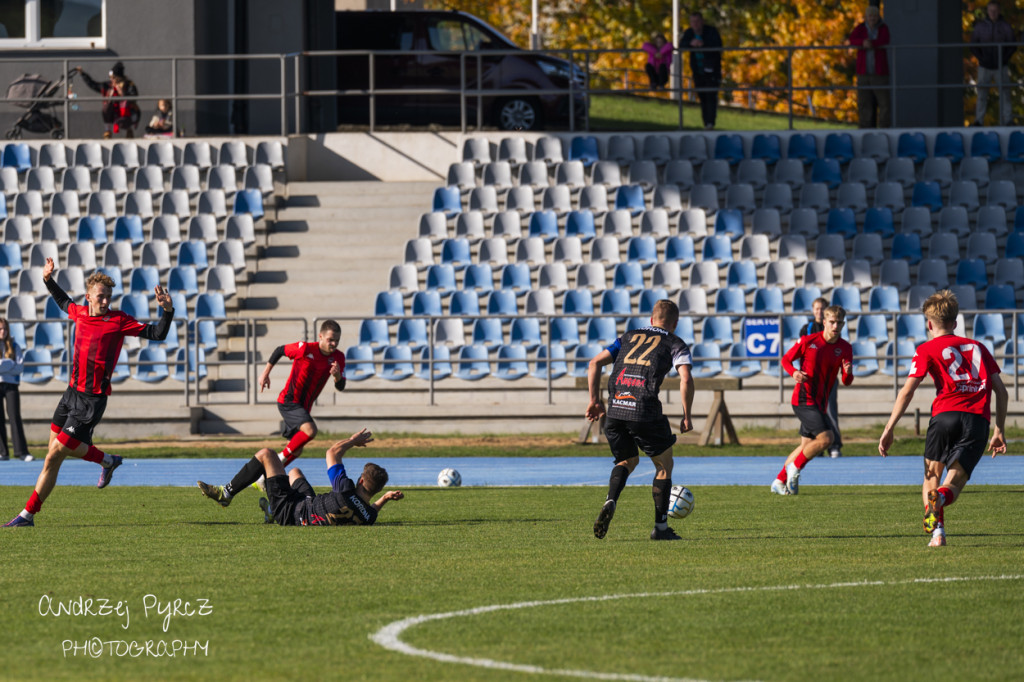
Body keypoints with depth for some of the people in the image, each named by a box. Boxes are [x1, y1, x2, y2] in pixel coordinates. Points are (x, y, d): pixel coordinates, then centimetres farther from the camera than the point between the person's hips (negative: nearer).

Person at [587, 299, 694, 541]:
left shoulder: (629, 337, 24)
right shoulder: (675, 344, 12)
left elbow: (595, 363, 16)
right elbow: (686, 379, -6)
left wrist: (595, 401, 18)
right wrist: (686, 417, 1)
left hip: (615, 409, 4)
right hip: (645, 410, -4)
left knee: (628, 460, 24)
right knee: (664, 464, 15)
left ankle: (610, 502, -5)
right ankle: (660, 527, 13)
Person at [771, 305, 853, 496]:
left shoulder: (845, 349, 3)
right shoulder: (808, 341, -8)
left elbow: (846, 382, 2)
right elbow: (786, 359, 3)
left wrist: (848, 373, -22)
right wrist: (794, 372, -19)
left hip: (820, 404, 7)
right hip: (804, 399, -7)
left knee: (807, 445, 14)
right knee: (826, 437, -21)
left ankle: (779, 482, 29)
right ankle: (795, 468, -2)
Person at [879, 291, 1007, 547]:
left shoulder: (927, 349, 15)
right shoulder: (977, 347, 27)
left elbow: (907, 392, 4)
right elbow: (1000, 390, 21)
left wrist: (888, 430, 4)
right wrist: (999, 431, 25)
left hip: (946, 414, -2)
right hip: (978, 420, 2)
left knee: (931, 477, 15)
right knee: (954, 483, 1)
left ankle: (937, 532, -9)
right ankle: (941, 497, -37)